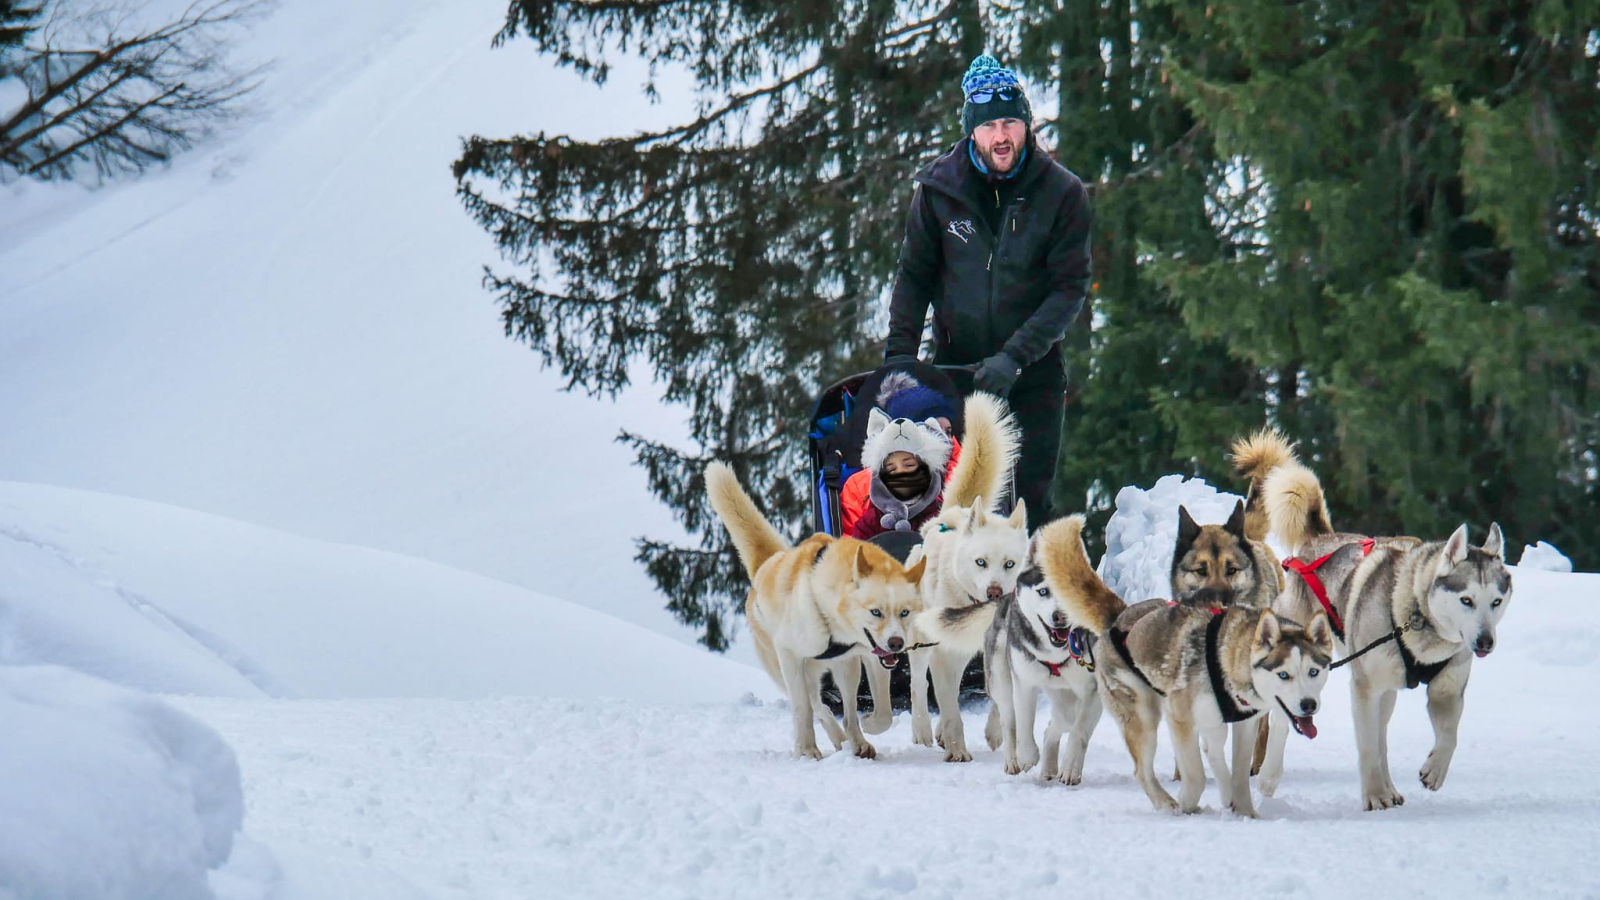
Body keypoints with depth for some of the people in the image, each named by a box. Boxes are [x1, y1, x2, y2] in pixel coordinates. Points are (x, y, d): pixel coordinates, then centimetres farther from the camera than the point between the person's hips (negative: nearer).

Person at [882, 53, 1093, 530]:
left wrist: (1014, 357, -19)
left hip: (1033, 376, -1)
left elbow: (1070, 289, -9)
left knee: (1028, 499, -5)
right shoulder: (938, 188, -1)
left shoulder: (1062, 194, -6)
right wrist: (900, 350, -7)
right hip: (955, 366, 1)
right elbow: (914, 275, 6)